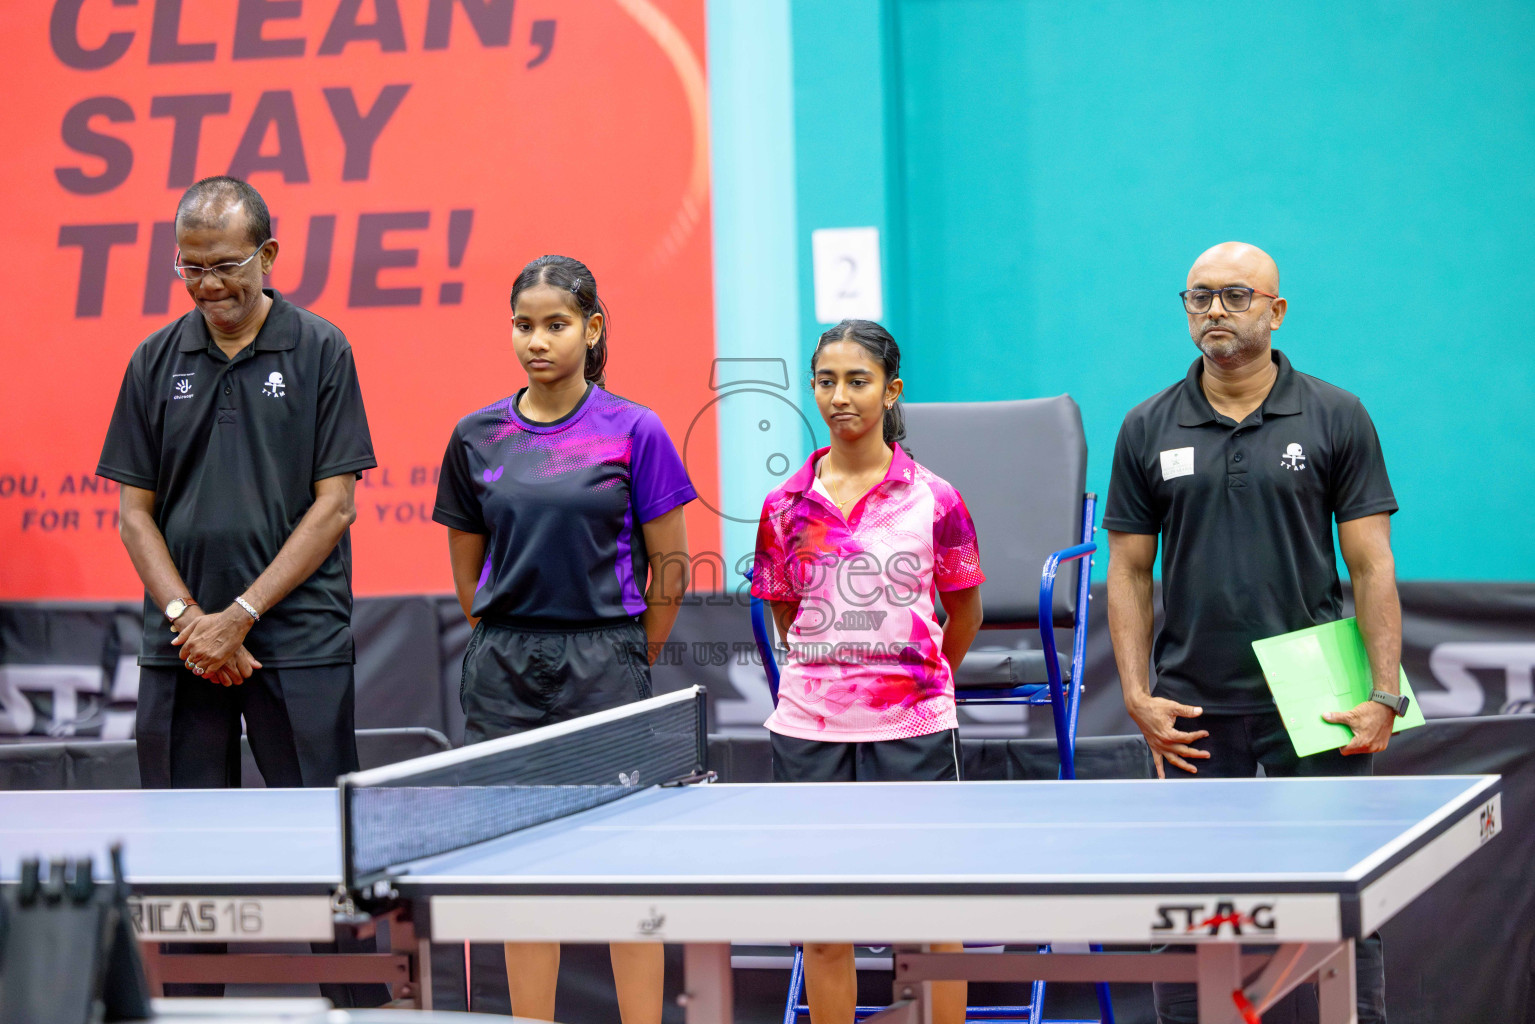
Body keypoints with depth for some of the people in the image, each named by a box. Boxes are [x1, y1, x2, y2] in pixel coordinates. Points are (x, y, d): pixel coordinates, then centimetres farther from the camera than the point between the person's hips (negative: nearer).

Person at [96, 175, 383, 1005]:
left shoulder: (320, 351, 0)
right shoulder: (157, 361, 8)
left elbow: (335, 505, -4)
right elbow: (134, 510, 8)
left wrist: (241, 614, -10)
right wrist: (186, 617, -7)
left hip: (299, 644, -3)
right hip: (180, 648, 3)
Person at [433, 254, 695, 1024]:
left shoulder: (633, 431, -3)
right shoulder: (478, 436, 6)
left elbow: (670, 563, 1)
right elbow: (467, 562, 15)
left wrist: (630, 664, 5)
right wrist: (512, 650, 12)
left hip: (606, 661, -3)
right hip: (503, 671, 3)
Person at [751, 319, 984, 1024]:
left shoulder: (934, 500, -1)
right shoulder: (786, 506, 4)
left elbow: (964, 614, 11)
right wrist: (830, 675, 12)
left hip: (914, 729, -2)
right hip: (809, 728, 2)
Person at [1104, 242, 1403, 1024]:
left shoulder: (1337, 419, 2)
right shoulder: (1147, 430, 6)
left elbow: (1371, 565, 0)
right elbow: (1128, 570, 8)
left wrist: (1384, 696, -8)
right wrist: (1137, 695, -1)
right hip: (1192, 716, 2)